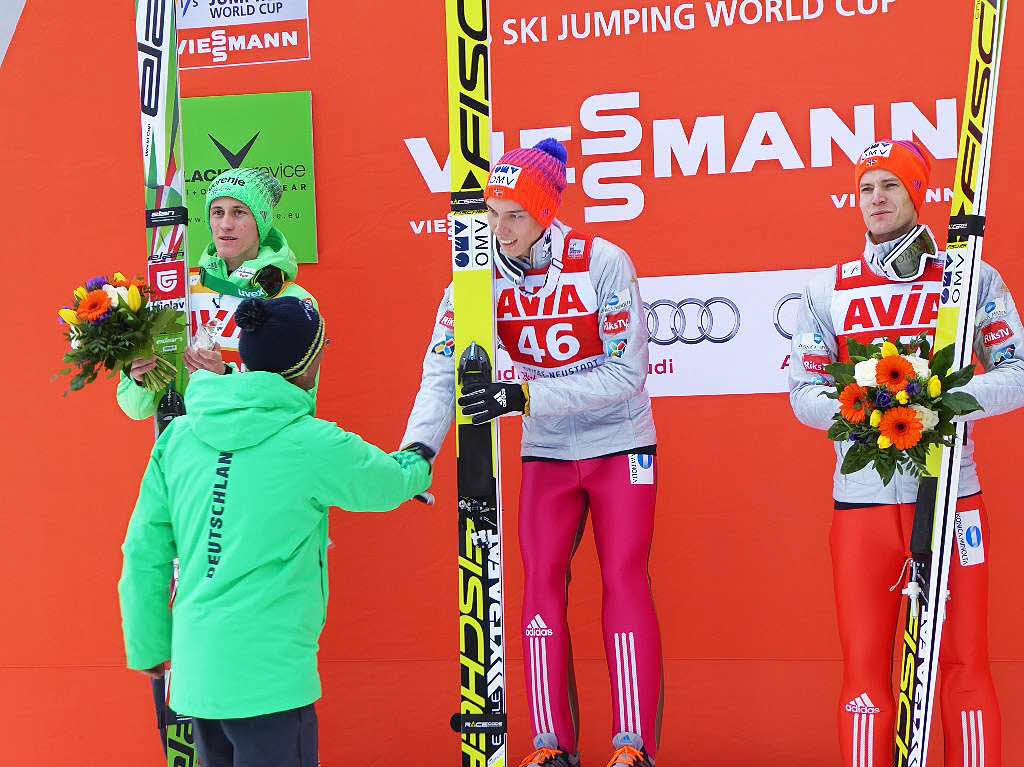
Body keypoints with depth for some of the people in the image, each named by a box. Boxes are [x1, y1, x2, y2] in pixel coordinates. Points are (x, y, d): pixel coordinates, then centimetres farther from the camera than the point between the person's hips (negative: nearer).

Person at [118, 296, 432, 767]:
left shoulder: (179, 435, 2)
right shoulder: (313, 444, -12)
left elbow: (144, 555, 6)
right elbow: (391, 485, 6)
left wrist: (147, 649, 19)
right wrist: (417, 463, 30)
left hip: (192, 672, 6)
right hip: (268, 679, -6)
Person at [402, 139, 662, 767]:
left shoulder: (603, 263, -20)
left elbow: (627, 373, -23)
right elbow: (444, 372, -13)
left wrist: (526, 396, -31)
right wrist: (417, 446, -29)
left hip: (620, 445, -3)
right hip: (547, 452, 4)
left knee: (625, 581, -6)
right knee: (542, 582, 0)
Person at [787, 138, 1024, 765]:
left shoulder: (970, 277, 7)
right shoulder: (829, 289, 11)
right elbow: (803, 393, 8)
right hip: (861, 497, 1)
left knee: (964, 661, 1)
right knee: (864, 664, 2)